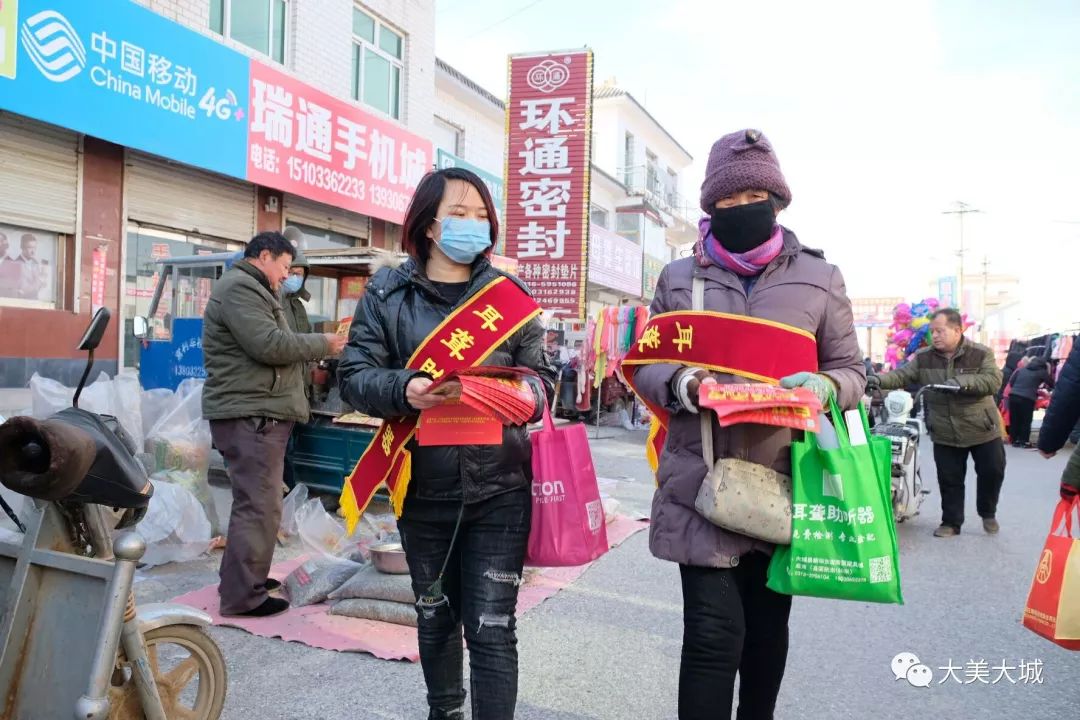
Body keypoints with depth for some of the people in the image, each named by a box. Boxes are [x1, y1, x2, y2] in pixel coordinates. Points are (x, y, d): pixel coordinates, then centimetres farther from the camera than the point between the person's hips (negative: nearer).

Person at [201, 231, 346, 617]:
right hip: (249, 415, -11)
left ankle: (244, 577, 30)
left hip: (257, 412, 11)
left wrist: (315, 350, 8)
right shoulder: (239, 288, -12)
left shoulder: (250, 289, 23)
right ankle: (243, 595, -2)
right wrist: (322, 344, -11)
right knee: (259, 505, -9)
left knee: (254, 502, 18)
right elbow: (270, 345, -22)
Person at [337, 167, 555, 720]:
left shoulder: (510, 294, 4)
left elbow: (542, 378, 5)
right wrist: (403, 390, -23)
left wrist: (524, 394, -19)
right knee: (434, 617, 20)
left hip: (499, 489, -1)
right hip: (423, 488, 1)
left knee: (492, 629, -1)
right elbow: (354, 376, -2)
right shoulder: (386, 293, 2)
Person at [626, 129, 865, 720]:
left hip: (785, 483, 2)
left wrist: (823, 387, -14)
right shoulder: (679, 278, 6)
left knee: (768, 626, 17)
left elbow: (851, 371, 10)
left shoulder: (820, 279, 7)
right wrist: (680, 385, -15)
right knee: (713, 634, -5)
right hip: (701, 484, -1)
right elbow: (645, 368, 8)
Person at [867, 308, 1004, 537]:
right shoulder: (923, 358, -2)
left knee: (992, 472, 10)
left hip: (983, 430, -1)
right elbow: (902, 375, -12)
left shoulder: (981, 353, -8)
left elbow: (993, 380, -20)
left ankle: (988, 513, 35)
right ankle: (951, 522, 21)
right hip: (945, 433, 1)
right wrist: (878, 380, -32)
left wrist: (962, 382, -36)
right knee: (949, 479, 7)